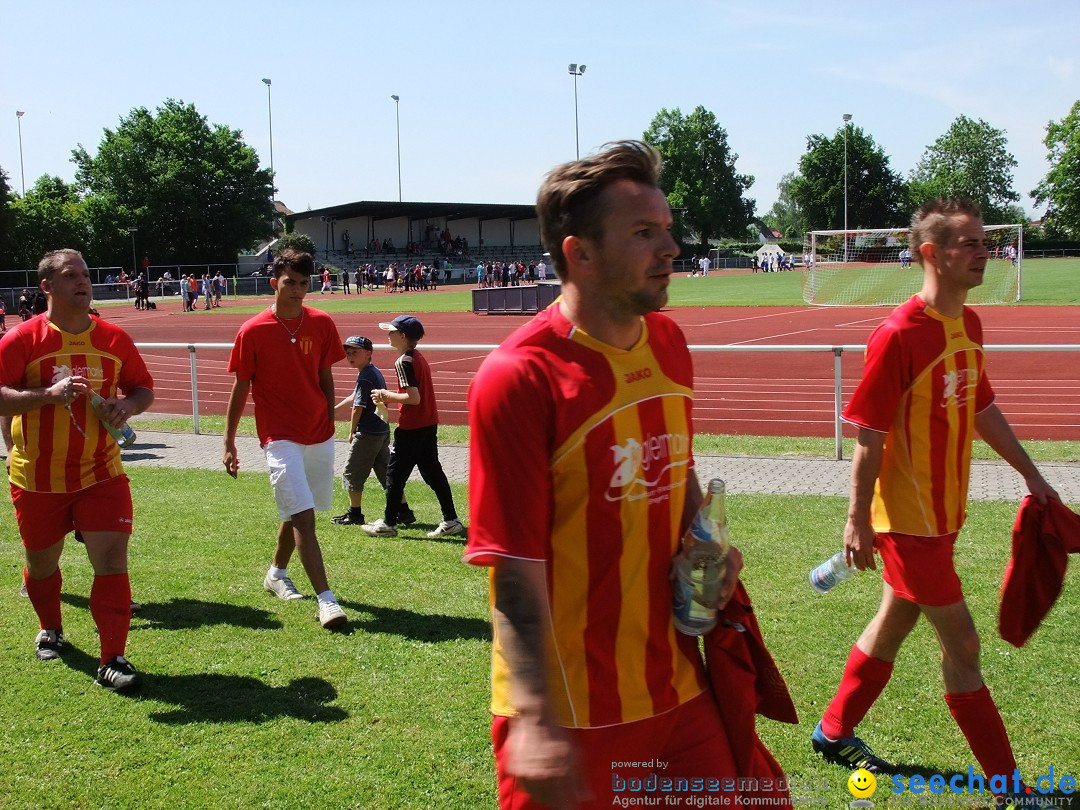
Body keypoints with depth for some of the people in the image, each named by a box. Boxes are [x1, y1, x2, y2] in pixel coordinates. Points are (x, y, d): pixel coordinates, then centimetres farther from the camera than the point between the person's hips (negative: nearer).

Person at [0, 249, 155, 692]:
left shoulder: (114, 338, 1)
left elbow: (144, 388, 11)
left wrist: (128, 405, -11)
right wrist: (50, 393, -28)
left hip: (101, 473, 1)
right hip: (37, 479, -1)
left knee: (112, 559, -10)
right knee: (42, 563, 17)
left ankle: (113, 659, -2)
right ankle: (50, 629, 47)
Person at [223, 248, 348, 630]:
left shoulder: (322, 324, 1)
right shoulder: (252, 332, -8)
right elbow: (240, 388, -1)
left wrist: (330, 424, 11)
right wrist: (229, 443, 1)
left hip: (320, 436, 4)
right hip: (281, 437, -4)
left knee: (297, 511, 17)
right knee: (303, 516, -12)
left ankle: (277, 572, 41)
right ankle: (326, 598, -11)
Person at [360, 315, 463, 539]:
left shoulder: (403, 362, -17)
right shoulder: (420, 358, 11)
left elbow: (414, 398, -22)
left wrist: (387, 396, -11)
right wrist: (389, 396, 11)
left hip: (411, 428, -9)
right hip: (429, 424, 9)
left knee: (395, 473, 3)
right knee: (432, 471, 13)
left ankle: (389, 523, 12)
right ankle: (451, 520, 13)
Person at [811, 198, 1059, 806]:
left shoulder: (969, 324, 5)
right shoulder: (899, 336, -21)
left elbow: (982, 409, 17)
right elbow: (869, 438, -19)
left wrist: (1032, 475, 19)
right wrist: (858, 522, -17)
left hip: (943, 514, 9)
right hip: (909, 520, -9)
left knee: (894, 623, 19)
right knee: (962, 646, 2)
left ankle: (834, 733, 37)